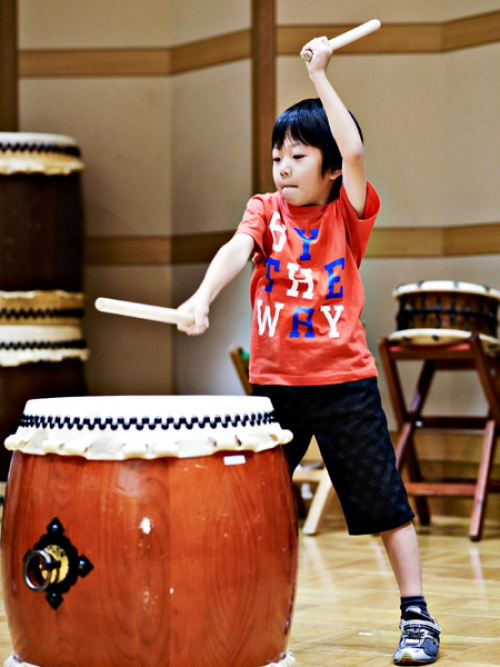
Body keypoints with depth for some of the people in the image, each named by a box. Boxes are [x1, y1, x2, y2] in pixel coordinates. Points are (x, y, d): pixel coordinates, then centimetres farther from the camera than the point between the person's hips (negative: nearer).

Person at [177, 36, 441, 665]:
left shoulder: (349, 214, -1)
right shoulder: (266, 210, 4)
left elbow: (354, 151, -19)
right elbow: (237, 248, -16)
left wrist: (320, 77, -17)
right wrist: (202, 296, -35)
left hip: (344, 383, -2)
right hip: (274, 384, 2)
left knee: (384, 502, 1)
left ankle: (416, 615, 11)